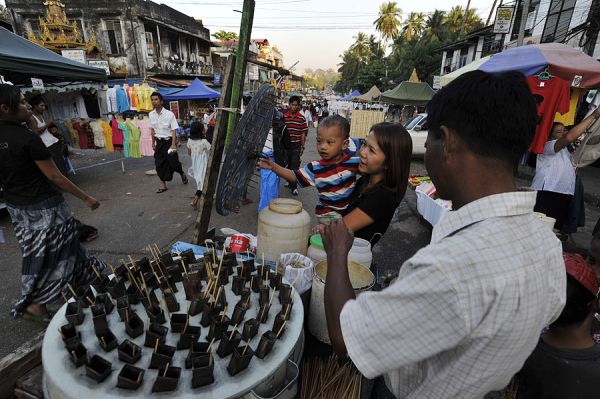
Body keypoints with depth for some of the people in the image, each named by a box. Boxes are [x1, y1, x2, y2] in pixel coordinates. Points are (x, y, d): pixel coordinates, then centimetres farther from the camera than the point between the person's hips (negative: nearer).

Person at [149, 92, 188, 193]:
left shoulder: (169, 114, -12)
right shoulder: (151, 115, 3)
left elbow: (174, 130, -13)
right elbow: (153, 130, 13)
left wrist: (173, 144, -20)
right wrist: (153, 143, 14)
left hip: (169, 140, -4)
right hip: (159, 141, 5)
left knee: (173, 161, -1)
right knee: (159, 163, 3)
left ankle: (182, 175, 31)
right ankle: (163, 184, 13)